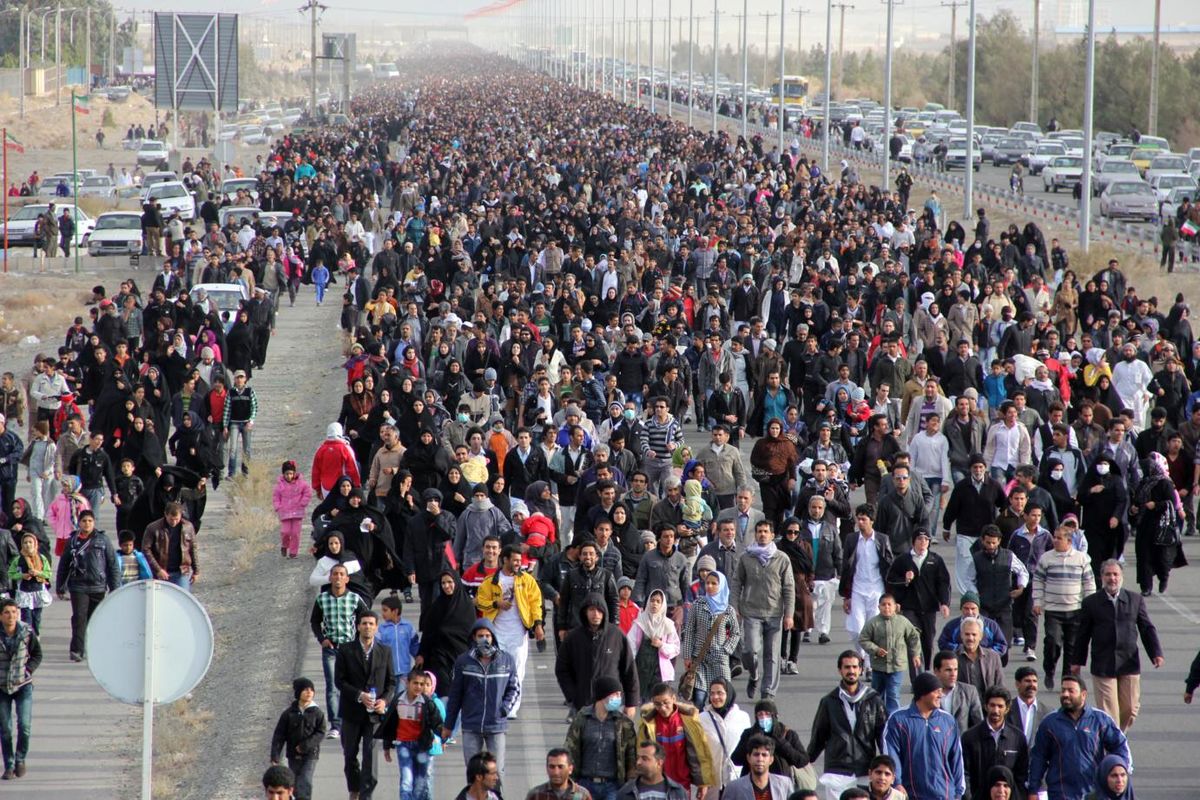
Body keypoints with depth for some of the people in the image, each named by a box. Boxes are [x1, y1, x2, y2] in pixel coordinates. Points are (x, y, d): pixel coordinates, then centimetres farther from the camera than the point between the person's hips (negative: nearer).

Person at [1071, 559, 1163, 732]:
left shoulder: (1136, 600, 6)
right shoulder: (1091, 603, 2)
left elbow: (1147, 629, 8)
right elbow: (1082, 634, 7)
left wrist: (1156, 653, -3)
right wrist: (1077, 661, 7)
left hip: (1129, 665, 2)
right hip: (1102, 665, -2)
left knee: (1130, 708, 6)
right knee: (1108, 711, -5)